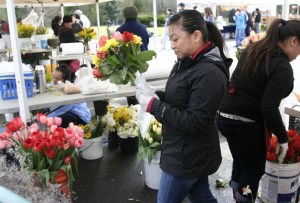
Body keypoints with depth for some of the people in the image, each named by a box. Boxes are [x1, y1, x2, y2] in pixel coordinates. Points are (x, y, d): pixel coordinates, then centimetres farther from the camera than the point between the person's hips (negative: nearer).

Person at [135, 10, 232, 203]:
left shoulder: (209, 73, -25)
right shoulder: (188, 63, 3)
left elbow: (194, 122, -26)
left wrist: (154, 106, -25)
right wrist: (155, 97, -7)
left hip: (187, 157, -9)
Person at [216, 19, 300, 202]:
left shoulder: (253, 50, 7)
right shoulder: (283, 67, -16)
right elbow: (268, 108, -23)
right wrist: (283, 137, -10)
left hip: (225, 116, 8)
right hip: (246, 124, -8)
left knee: (240, 163, 25)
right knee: (254, 171, 13)